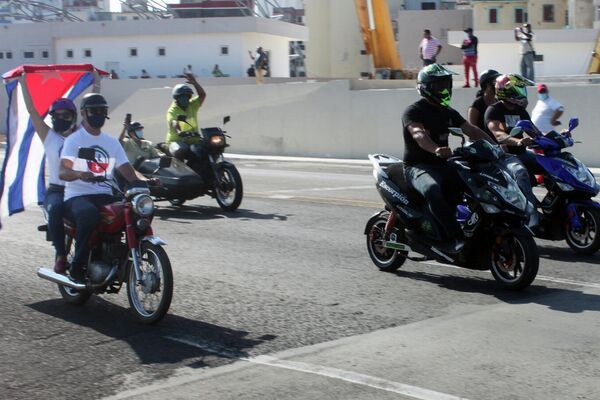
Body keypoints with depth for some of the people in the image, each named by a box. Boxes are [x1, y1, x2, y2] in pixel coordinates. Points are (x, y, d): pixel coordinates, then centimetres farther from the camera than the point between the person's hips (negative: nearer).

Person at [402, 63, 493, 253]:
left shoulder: (448, 112, 16)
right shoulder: (413, 111, -8)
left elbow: (471, 130, 13)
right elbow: (418, 134, -27)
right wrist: (436, 150, -48)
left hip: (443, 164, 7)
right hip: (418, 166, -7)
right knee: (432, 189, -39)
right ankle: (455, 237, -42)